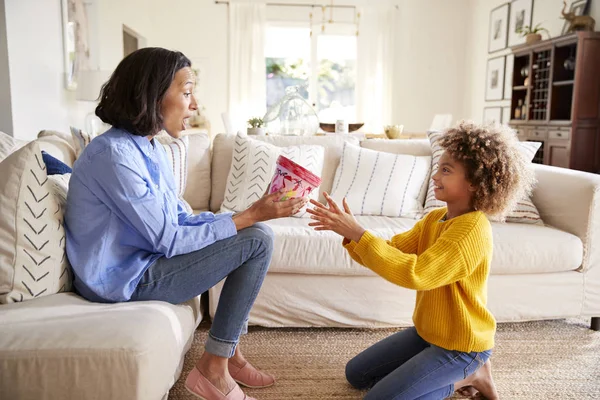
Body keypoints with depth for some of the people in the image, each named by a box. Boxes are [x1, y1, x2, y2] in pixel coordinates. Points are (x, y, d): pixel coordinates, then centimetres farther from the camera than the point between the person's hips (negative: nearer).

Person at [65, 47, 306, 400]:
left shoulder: (151, 148, 6)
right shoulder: (114, 154, -22)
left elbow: (181, 220, 5)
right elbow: (168, 240, -23)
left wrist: (253, 213, -6)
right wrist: (250, 217, -21)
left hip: (144, 259, 9)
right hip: (125, 281, -9)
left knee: (257, 232, 11)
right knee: (258, 239, -14)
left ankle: (230, 352, 14)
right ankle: (213, 369, -4)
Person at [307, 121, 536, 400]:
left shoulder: (472, 229, -27)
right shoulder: (434, 218, 0)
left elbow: (415, 274, -36)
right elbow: (388, 253, -3)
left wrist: (358, 234, -35)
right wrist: (349, 232, -20)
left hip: (460, 345, -8)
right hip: (427, 332, 9)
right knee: (356, 374, 15)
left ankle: (466, 376, 5)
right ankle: (448, 375, 16)